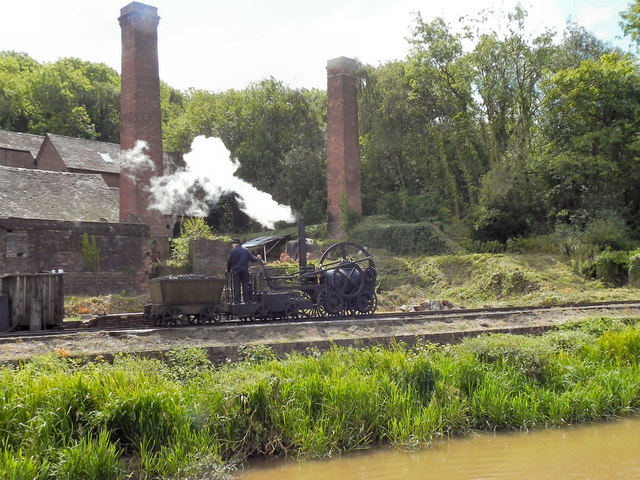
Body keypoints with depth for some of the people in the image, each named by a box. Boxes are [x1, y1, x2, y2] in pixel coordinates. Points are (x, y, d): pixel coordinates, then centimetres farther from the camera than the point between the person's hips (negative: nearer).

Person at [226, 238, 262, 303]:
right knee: (245, 286, 8)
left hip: (236, 271, -3)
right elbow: (252, 258, 6)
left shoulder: (233, 251, -5)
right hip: (245, 270, 3)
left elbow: (229, 261, -2)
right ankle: (247, 301, 9)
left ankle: (236, 301, 0)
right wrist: (258, 259, 27)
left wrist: (228, 270, 14)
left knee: (237, 287, 1)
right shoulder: (246, 250, 6)